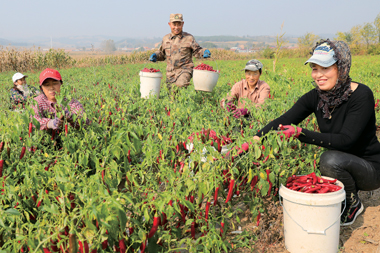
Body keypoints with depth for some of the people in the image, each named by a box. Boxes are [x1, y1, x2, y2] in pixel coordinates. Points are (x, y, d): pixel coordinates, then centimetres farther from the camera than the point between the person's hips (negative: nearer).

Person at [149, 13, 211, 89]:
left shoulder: (189, 38, 3)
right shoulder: (165, 39, 13)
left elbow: (197, 51, 6)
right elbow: (162, 53, 24)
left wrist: (204, 52, -14)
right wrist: (155, 55, 4)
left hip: (184, 70, -4)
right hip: (170, 72, 4)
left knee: (180, 85, -29)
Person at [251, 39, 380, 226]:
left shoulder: (361, 95, -23)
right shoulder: (315, 97, -6)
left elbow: (345, 140, -31)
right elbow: (284, 121, -14)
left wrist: (300, 133, -39)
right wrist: (256, 139, -30)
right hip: (340, 166, 6)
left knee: (331, 159, -34)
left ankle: (353, 205, -4)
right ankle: (350, 188, 13)